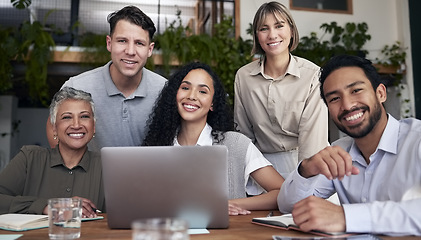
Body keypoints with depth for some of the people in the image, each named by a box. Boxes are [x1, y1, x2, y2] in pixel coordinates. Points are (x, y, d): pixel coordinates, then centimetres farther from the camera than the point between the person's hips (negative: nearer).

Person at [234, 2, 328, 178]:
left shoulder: (313, 75, -8)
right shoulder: (242, 76, 1)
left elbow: (312, 136, -11)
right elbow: (244, 133, 8)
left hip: (306, 164, -1)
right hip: (263, 164, 2)